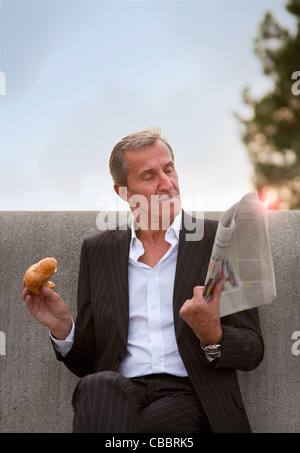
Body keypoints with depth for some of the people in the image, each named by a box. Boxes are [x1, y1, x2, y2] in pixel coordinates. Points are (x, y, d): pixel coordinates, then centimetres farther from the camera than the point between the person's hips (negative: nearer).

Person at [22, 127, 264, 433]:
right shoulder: (98, 251, 16)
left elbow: (252, 351, 6)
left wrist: (212, 336, -16)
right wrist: (62, 327, -4)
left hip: (187, 397, -2)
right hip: (117, 394, 3)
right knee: (98, 386, -34)